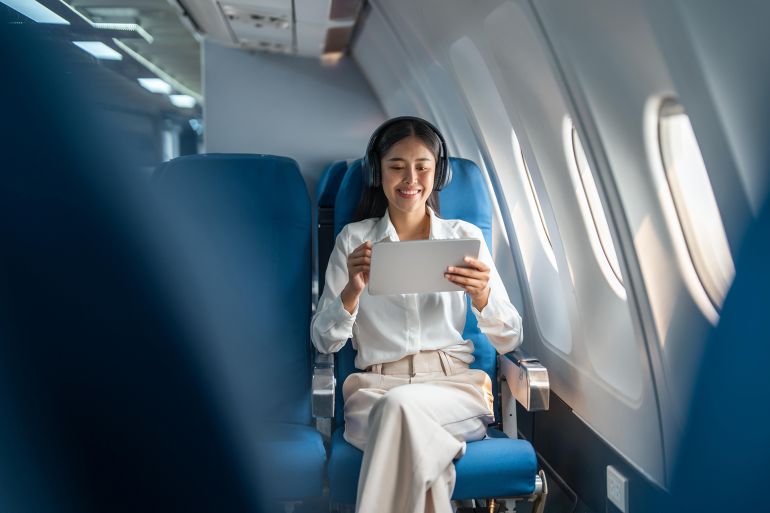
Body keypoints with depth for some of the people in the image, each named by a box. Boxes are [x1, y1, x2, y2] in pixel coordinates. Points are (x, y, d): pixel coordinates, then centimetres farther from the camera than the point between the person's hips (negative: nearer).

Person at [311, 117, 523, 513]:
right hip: (375, 388, 0)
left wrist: (482, 295, -20)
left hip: (453, 384, 0)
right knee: (407, 425, -35)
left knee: (401, 406, -34)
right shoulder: (353, 240, 8)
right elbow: (324, 342, 3)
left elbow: (508, 341, 2)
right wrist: (353, 290, -18)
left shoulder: (465, 237, 8)